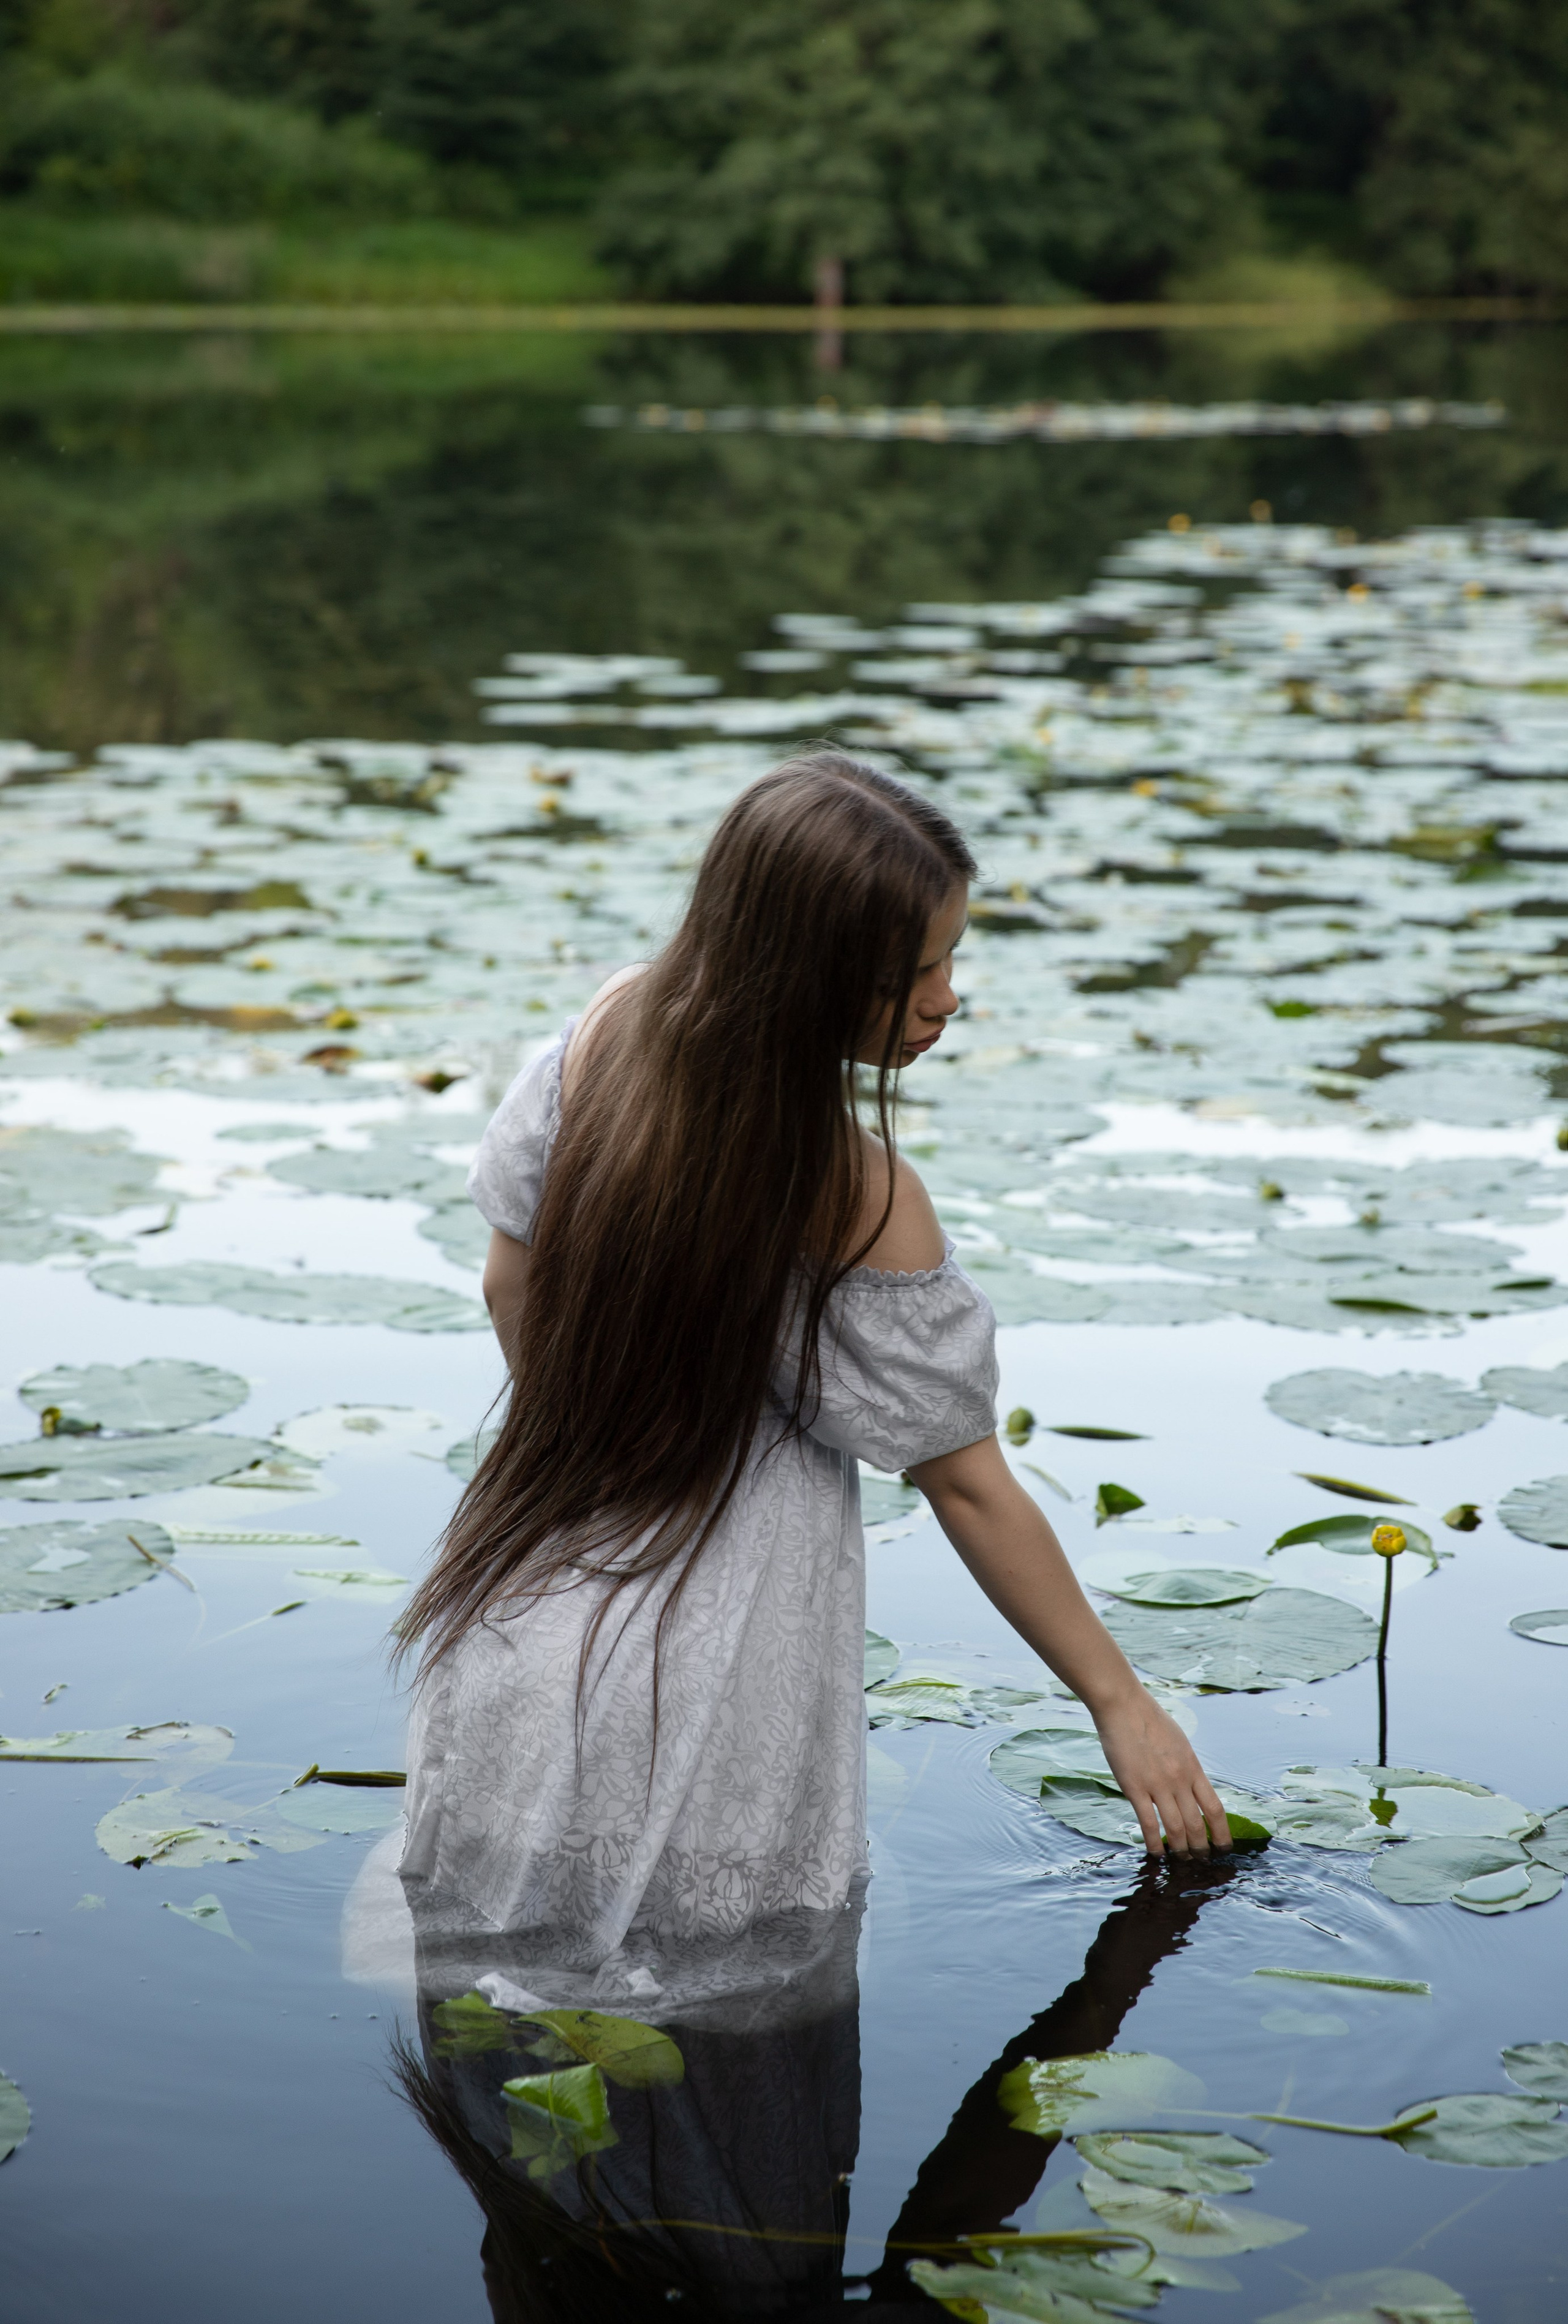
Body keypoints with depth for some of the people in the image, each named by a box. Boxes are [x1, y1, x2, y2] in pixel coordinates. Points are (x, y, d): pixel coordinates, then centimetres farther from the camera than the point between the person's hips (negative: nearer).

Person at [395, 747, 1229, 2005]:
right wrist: (1123, 1702, -1)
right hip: (700, 1699, -6)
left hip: (523, 1620, 6)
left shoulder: (610, 1030, -7)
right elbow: (969, 1487, -13)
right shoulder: (859, 1200, -23)